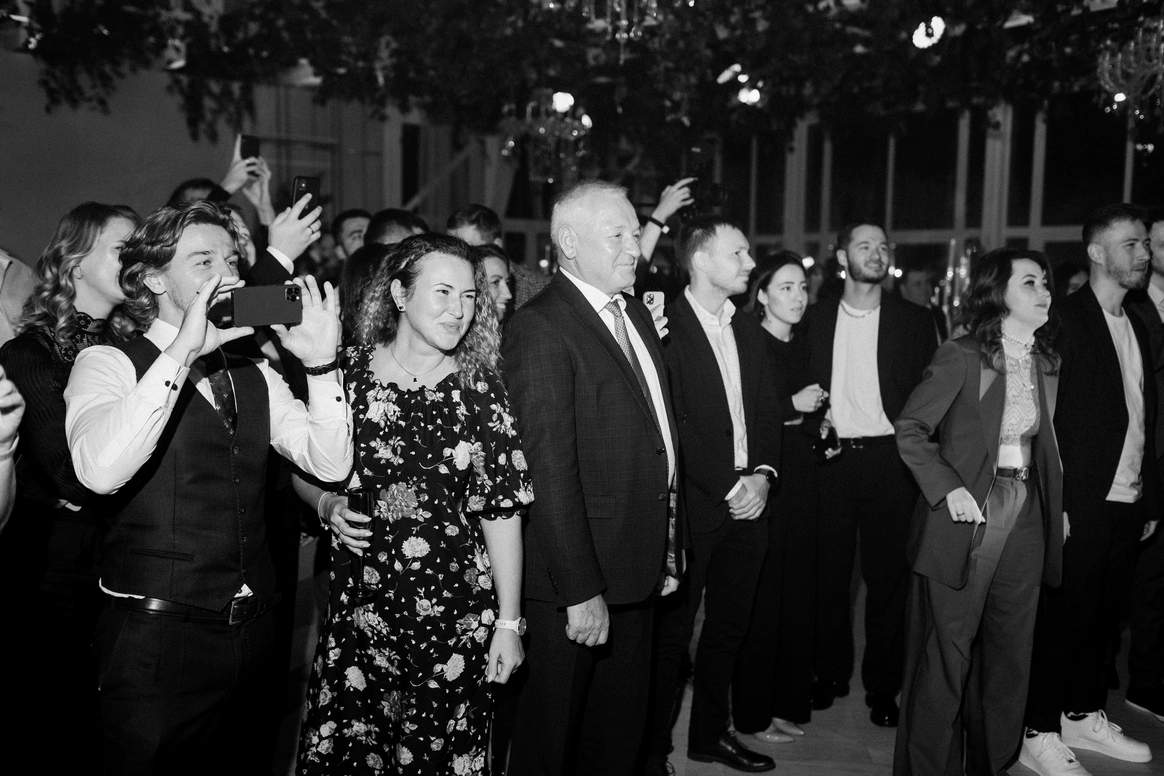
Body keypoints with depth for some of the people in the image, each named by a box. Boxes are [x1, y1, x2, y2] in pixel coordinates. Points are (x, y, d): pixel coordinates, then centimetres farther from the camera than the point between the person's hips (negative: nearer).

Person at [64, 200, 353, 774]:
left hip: (251, 635, 5)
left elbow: (330, 463, 0)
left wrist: (320, 364, -13)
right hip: (157, 637, -5)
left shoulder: (256, 376, 11)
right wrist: (181, 351, -28)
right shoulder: (107, 364, -6)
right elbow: (99, 470, -26)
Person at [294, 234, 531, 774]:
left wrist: (508, 622, -6)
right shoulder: (347, 371, -2)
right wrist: (328, 505, -10)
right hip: (358, 606, 1)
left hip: (455, 611, -1)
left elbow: (502, 509, -5)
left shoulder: (478, 385, -5)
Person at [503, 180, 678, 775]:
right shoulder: (540, 328, -17)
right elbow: (550, 470, -21)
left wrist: (665, 548, 12)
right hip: (578, 576, -8)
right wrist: (580, 591, -22)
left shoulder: (636, 313, 10)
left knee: (622, 725, 22)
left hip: (638, 567, 8)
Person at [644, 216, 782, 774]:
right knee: (672, 631, 3)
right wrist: (728, 487, -13)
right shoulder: (664, 327, -10)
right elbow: (670, 423, -14)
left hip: (748, 502, 7)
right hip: (693, 506, -7)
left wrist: (762, 475, -4)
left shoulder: (750, 332, 14)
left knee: (729, 626, 16)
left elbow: (768, 411, 12)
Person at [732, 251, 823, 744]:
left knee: (798, 589, 10)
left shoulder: (802, 346, 13)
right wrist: (792, 404, -15)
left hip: (799, 475, 7)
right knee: (762, 593, -2)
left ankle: (788, 701, 24)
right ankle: (753, 711, 12)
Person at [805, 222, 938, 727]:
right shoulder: (815, 318, 7)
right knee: (829, 571, 9)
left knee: (888, 575, 4)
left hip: (889, 459, -1)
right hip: (831, 457, 1)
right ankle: (831, 672, 25)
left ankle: (882, 685, 18)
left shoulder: (914, 321, 4)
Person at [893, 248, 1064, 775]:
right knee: (947, 652, 1)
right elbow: (909, 430, -8)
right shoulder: (961, 357, -8)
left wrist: (1057, 507, 7)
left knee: (1010, 652, 13)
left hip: (1027, 515, 6)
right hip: (966, 514, -6)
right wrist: (947, 488, -17)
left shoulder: (1048, 363, 10)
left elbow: (1047, 444, 17)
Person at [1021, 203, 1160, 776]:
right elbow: (1050, 418, -14)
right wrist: (1058, 504, -18)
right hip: (1082, 506, -7)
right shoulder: (1066, 320, -8)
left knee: (1103, 615, 14)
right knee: (1067, 617, 0)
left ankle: (1084, 716, 28)